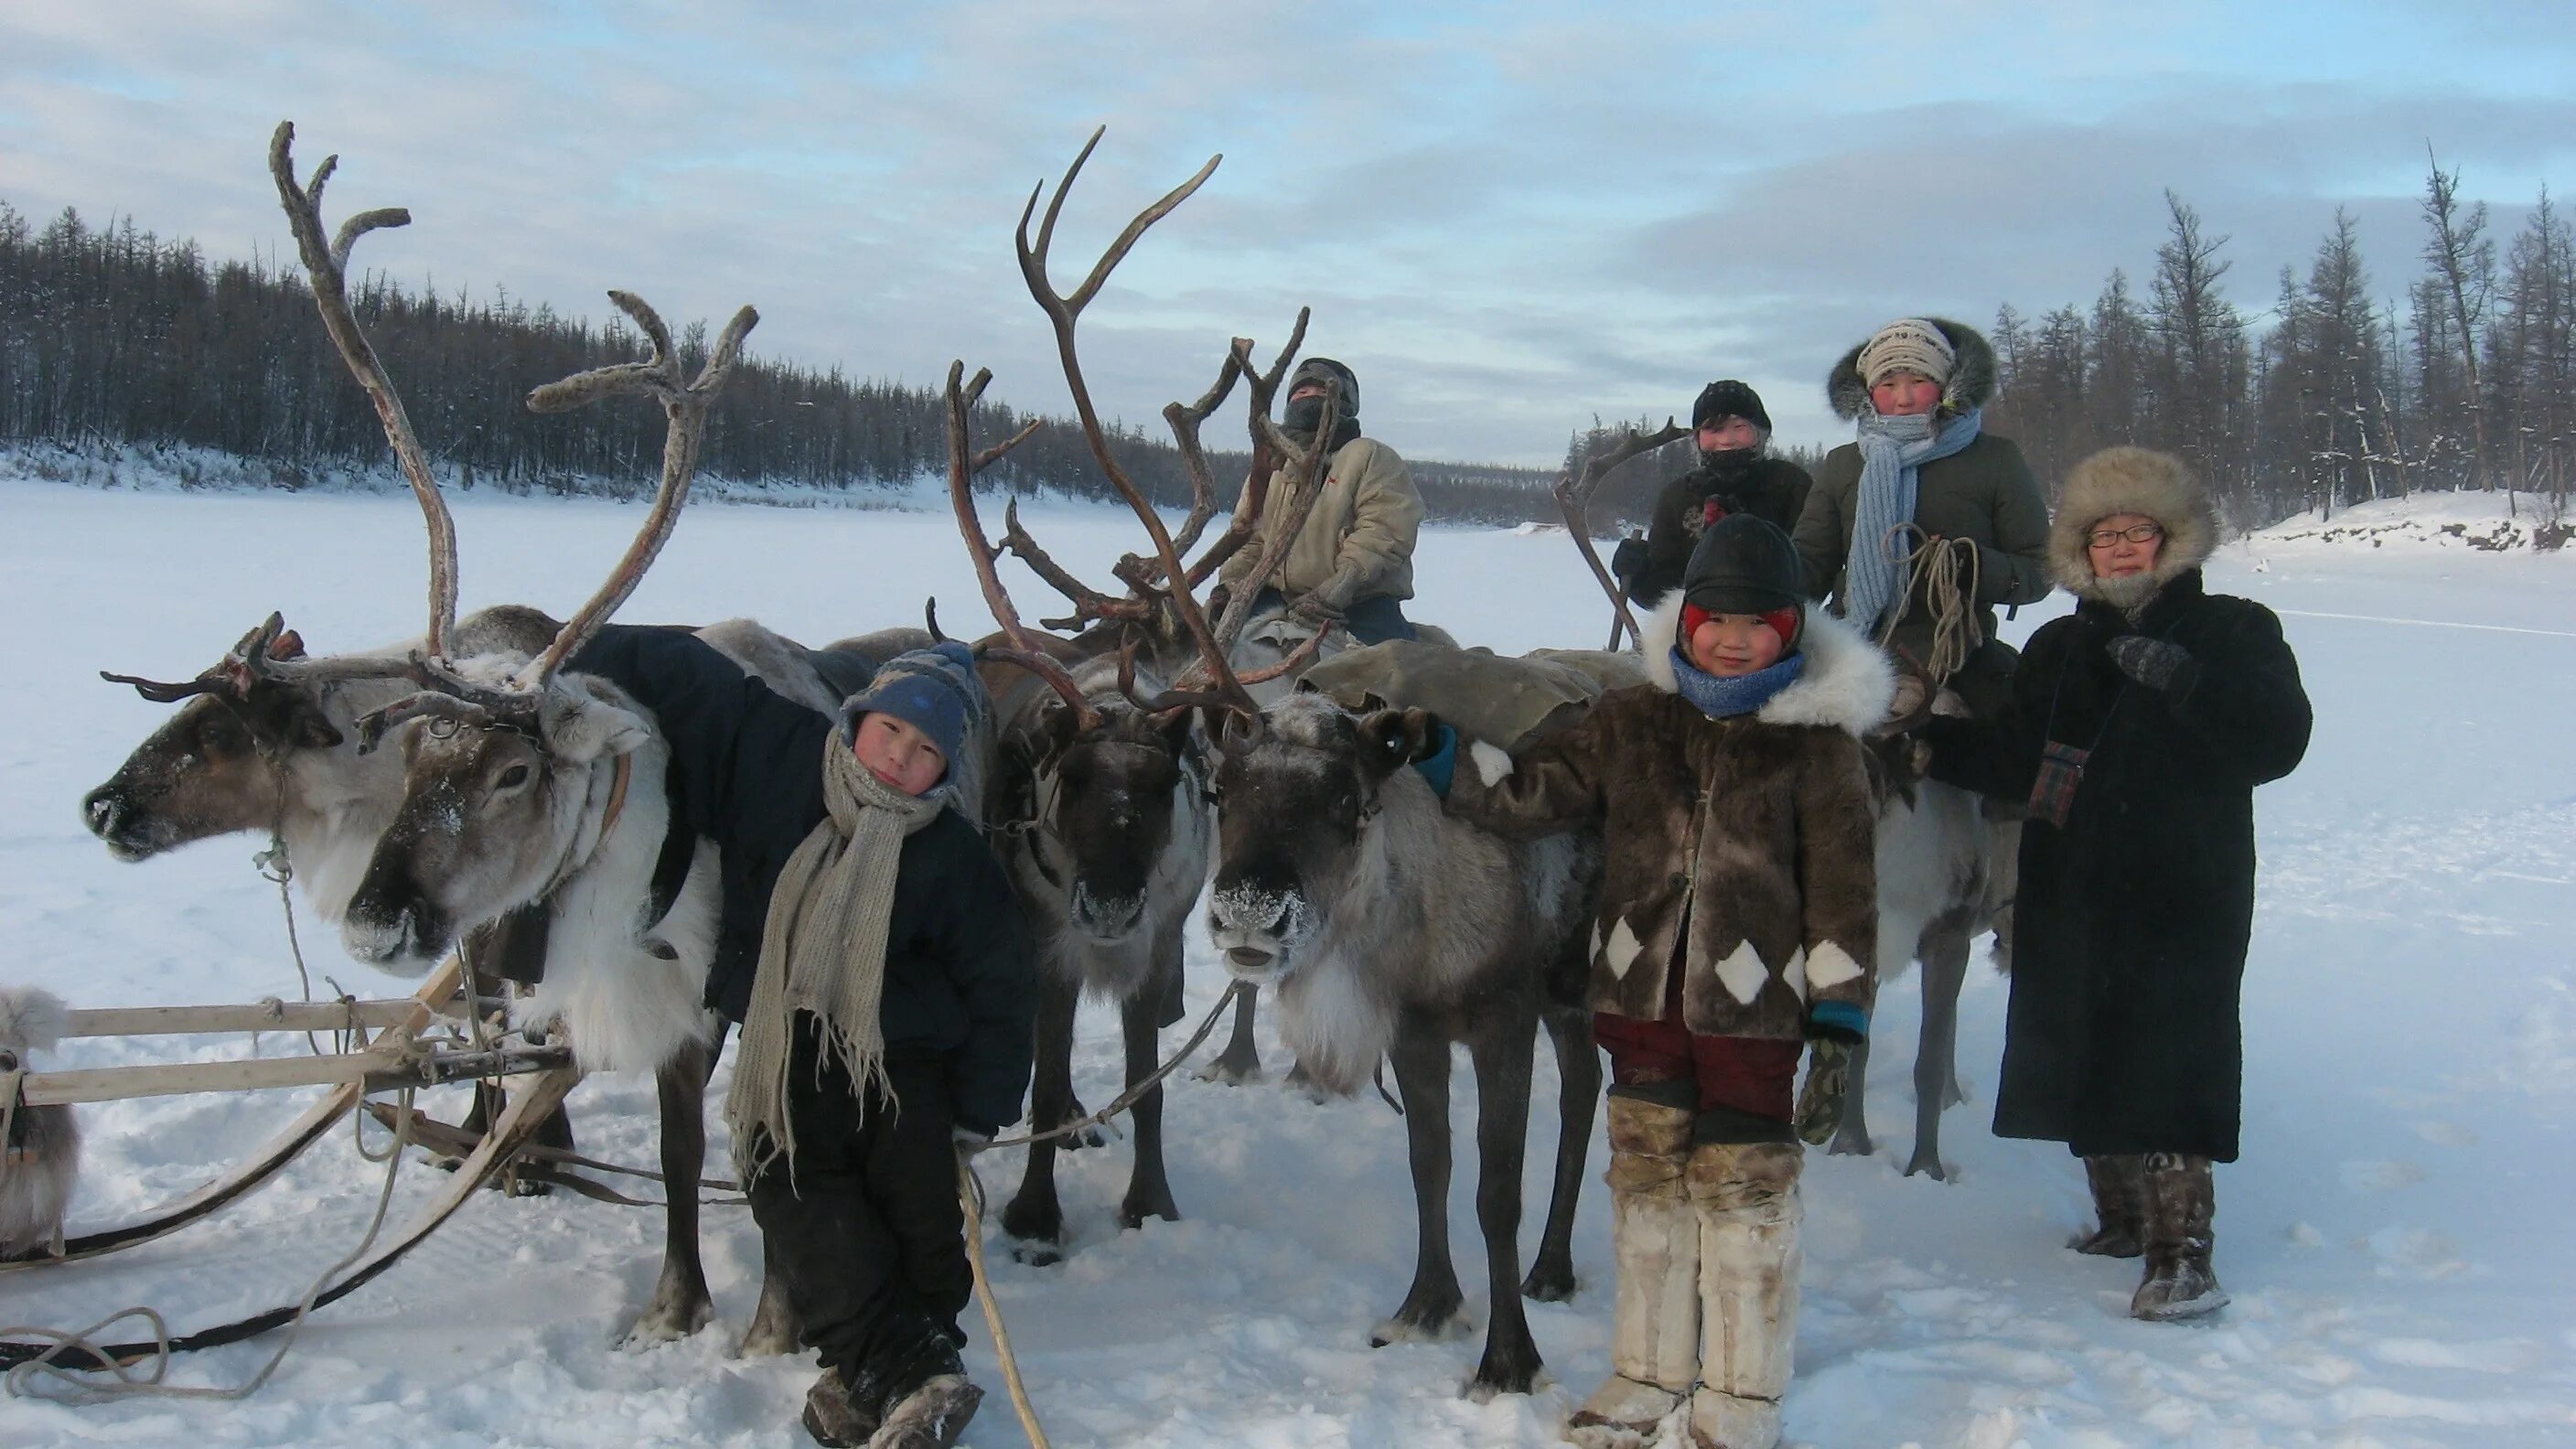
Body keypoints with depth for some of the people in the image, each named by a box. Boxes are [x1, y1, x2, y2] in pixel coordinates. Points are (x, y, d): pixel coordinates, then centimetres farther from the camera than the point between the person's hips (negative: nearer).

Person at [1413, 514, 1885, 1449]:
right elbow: (1532, 793, 9)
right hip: (1643, 996, 4)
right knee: (1647, 1181, 14)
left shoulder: (1819, 741, -3)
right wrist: (1441, 756, -4)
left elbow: (1845, 890, -3)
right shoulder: (1632, 721, 5)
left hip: (1755, 1010, -3)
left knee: (1744, 1192, 4)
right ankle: (1648, 1373, 30)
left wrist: (1841, 1027, -7)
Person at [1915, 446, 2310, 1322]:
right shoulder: (2060, 648, 16)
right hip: (2071, 896, 5)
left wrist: (2184, 681, -25)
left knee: (2169, 1064, -11)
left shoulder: (2232, 633, 2)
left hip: (2184, 898, -5)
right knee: (2081, 1058, 9)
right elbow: (2016, 762, 13)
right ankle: (2122, 1217, 24)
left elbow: (2278, 740, -13)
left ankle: (2182, 1250, -7)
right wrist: (1931, 743, 0)